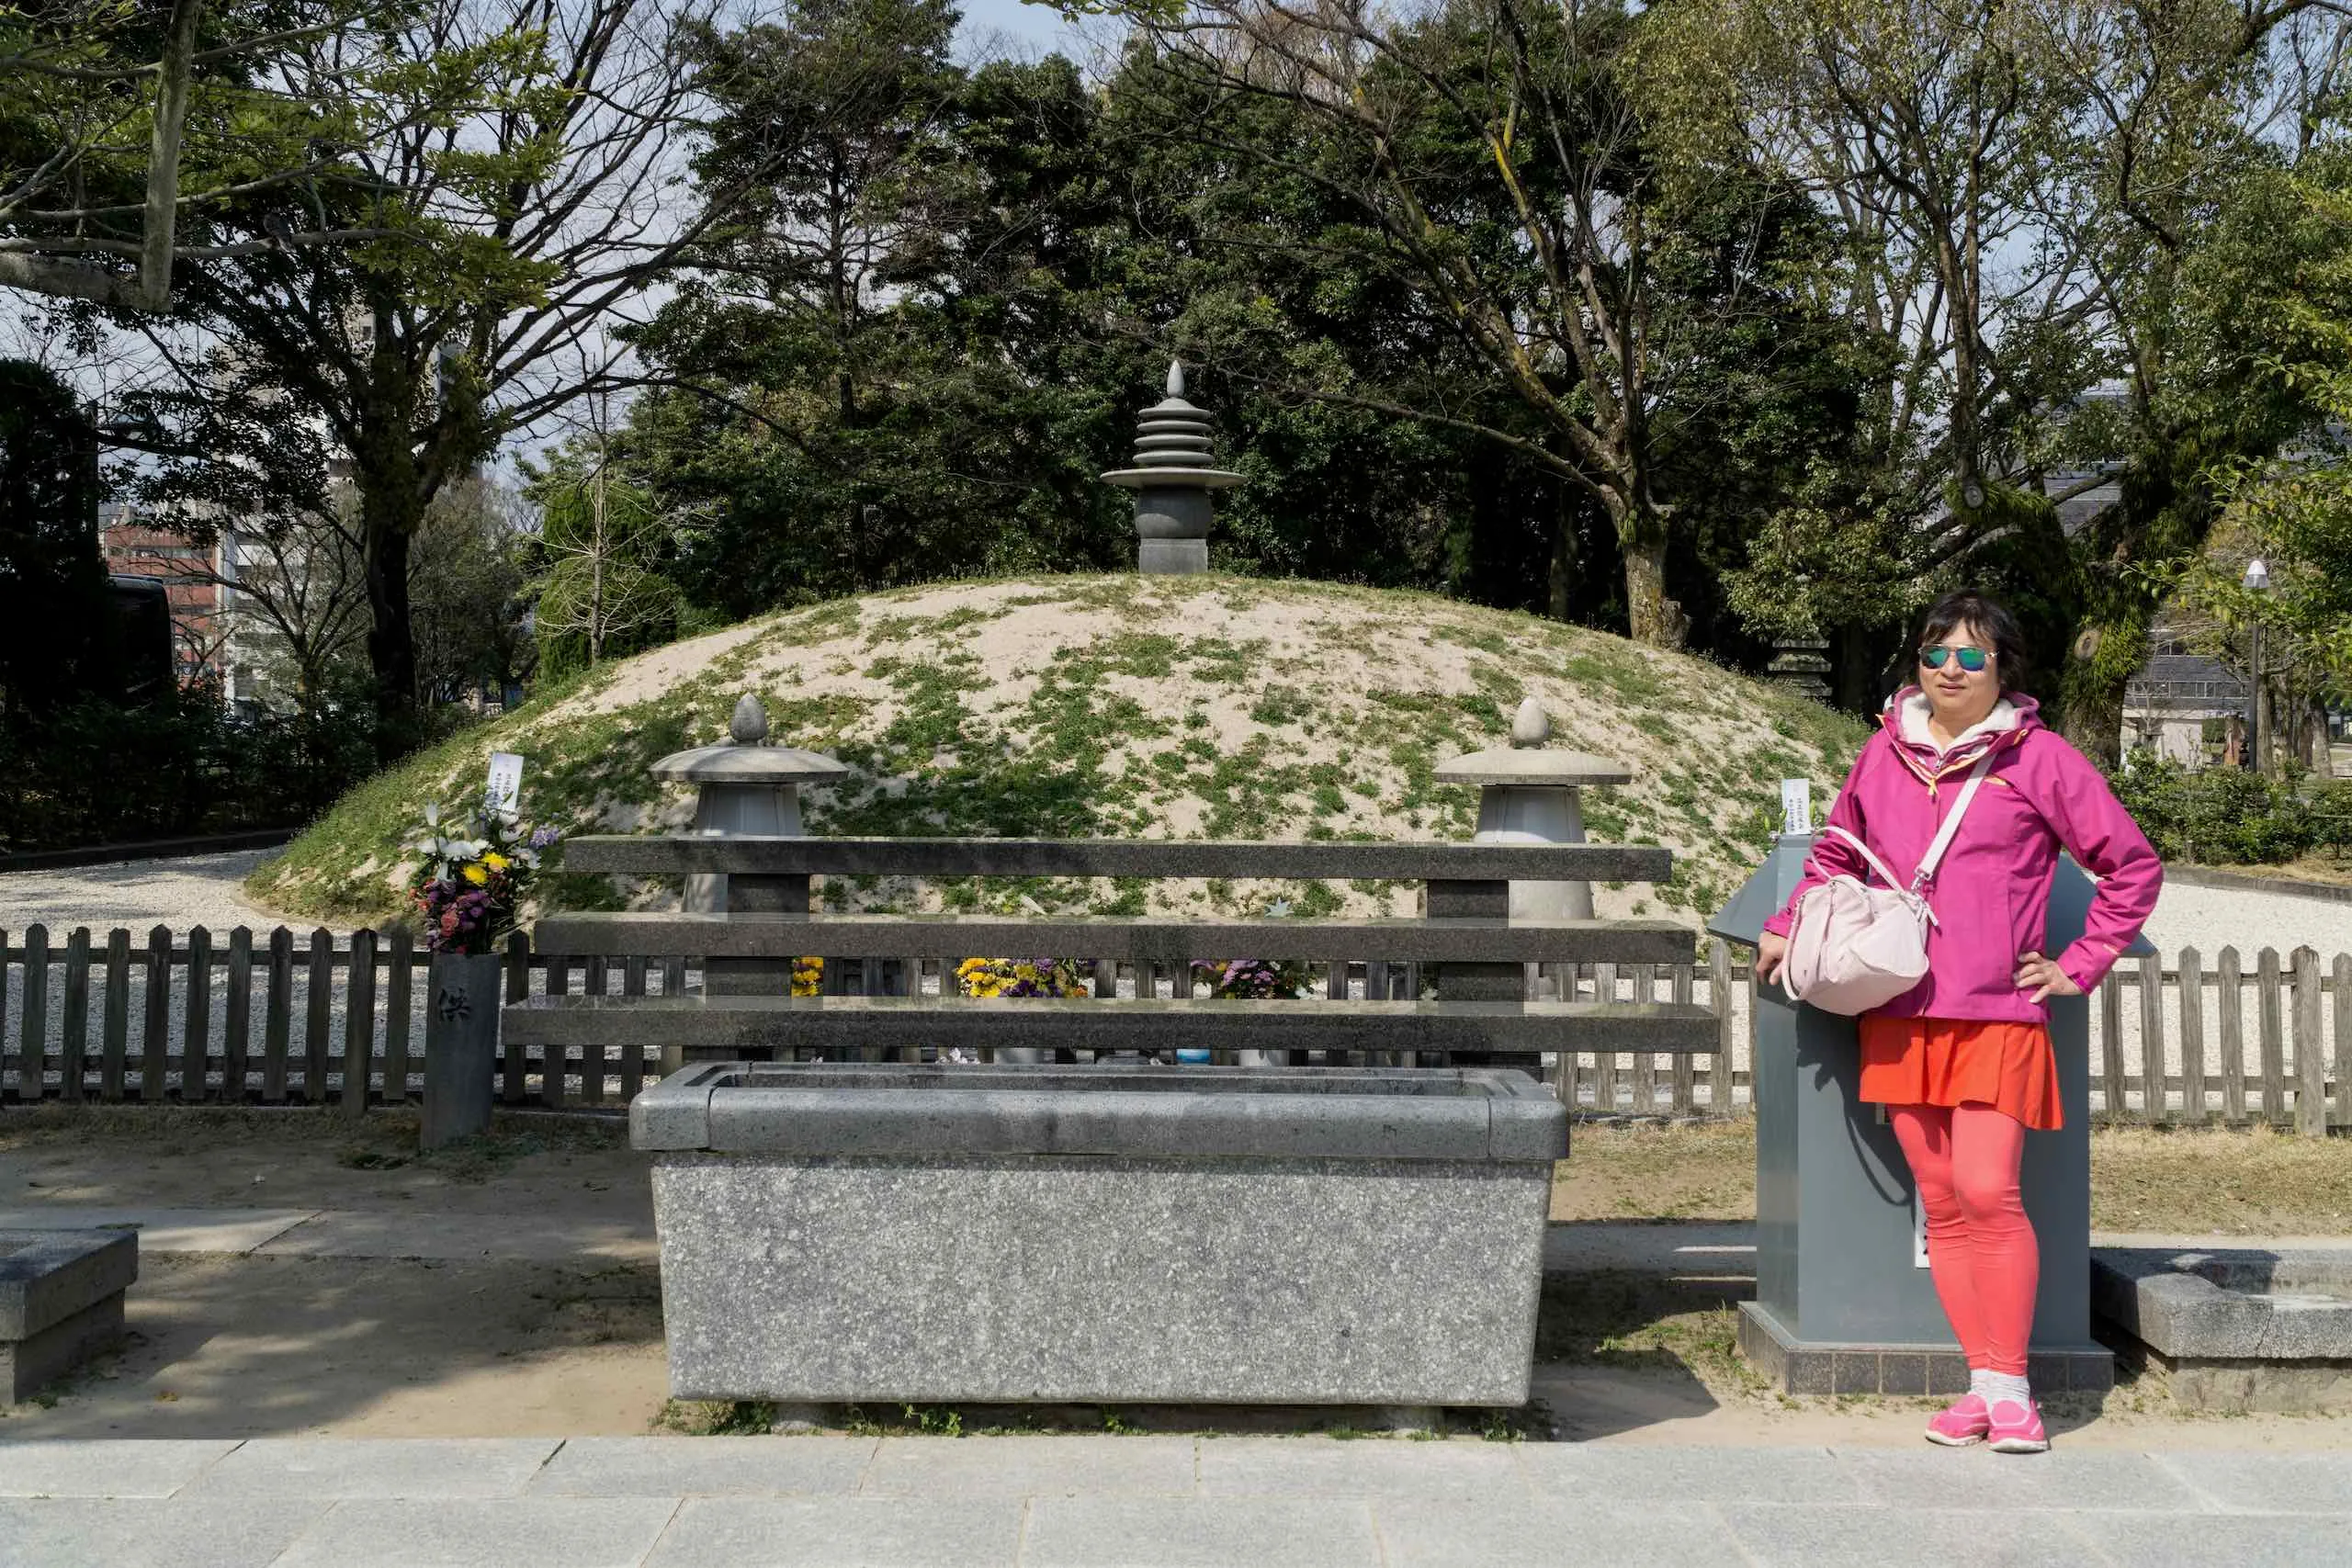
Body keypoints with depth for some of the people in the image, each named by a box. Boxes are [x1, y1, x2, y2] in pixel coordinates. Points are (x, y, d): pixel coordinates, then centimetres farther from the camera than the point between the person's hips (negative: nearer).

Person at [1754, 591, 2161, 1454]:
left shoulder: (2039, 759, 0)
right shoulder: (1884, 754, 10)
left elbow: (2134, 865, 6)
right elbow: (1834, 856, 25)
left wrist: (2079, 965, 2)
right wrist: (1786, 929, 12)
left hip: (1996, 1014, -4)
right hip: (1900, 1015, 4)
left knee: (1987, 1191, -13)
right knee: (1941, 1203, 6)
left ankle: (2010, 1387, 2)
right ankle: (1981, 1384, 15)